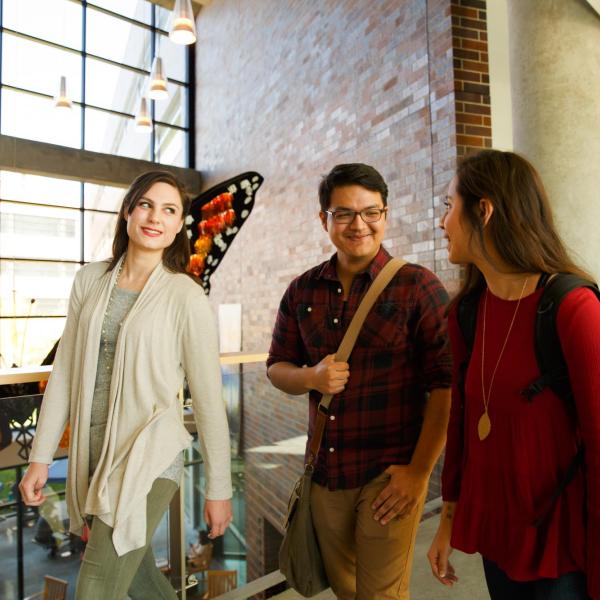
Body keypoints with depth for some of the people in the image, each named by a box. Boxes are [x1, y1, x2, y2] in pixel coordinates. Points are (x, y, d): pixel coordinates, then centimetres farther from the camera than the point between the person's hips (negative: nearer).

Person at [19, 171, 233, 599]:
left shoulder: (187, 298, -13)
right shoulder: (90, 280, 1)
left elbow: (209, 400, -10)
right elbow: (65, 371, 6)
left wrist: (219, 489, -5)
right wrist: (41, 456, 6)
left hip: (148, 458, -5)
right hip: (92, 453, 6)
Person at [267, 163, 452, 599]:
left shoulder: (418, 287, -11)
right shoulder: (302, 291, 1)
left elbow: (446, 385, -12)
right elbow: (277, 368, 8)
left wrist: (420, 470, -13)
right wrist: (310, 377, -13)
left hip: (391, 474, -4)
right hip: (325, 472, 5)